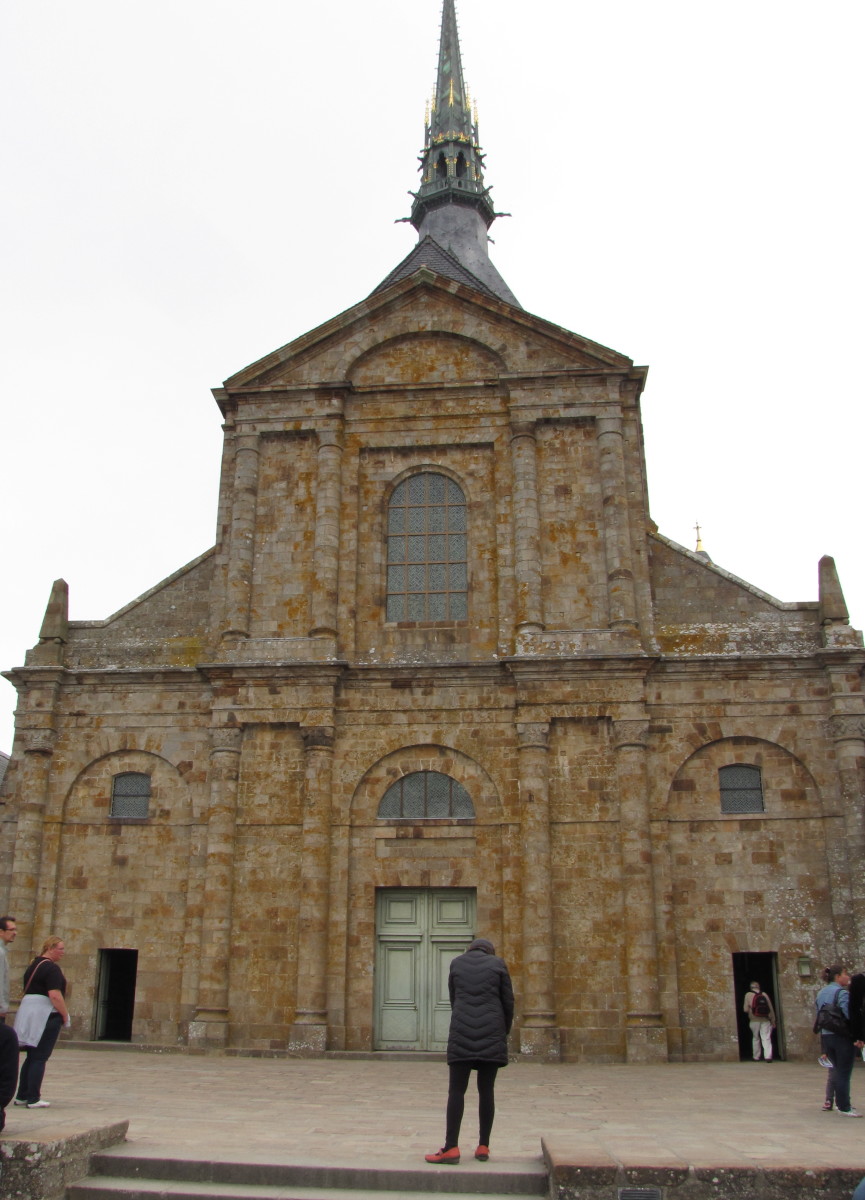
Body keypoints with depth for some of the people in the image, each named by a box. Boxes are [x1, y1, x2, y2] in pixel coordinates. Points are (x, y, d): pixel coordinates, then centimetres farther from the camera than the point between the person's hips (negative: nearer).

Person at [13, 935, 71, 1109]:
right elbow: (55, 995, -21)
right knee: (39, 1057, -2)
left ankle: (22, 1095, 19)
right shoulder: (52, 968, -14)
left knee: (31, 1056, 15)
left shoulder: (33, 965, 15)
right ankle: (33, 1099, 1)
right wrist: (66, 1016, -13)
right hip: (45, 1015, -9)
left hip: (26, 1010, 9)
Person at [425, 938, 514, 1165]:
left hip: (462, 1033, 0)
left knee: (456, 1090, 0)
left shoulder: (456, 964, 11)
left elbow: (453, 999, 15)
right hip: (492, 1034, 0)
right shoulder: (498, 964, 7)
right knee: (486, 1090, 7)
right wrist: (505, 1031, 19)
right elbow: (508, 1001, 7)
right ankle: (483, 1146, 9)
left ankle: (451, 1147, -6)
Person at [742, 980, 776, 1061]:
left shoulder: (748, 995, -2)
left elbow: (745, 1009, -5)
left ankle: (756, 1057, 17)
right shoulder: (764, 995, 4)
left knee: (755, 1038, 14)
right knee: (766, 1038, 0)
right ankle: (768, 1056, -14)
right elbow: (771, 1009, 5)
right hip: (765, 1020, 1)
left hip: (754, 1020, -1)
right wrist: (773, 1021, 13)